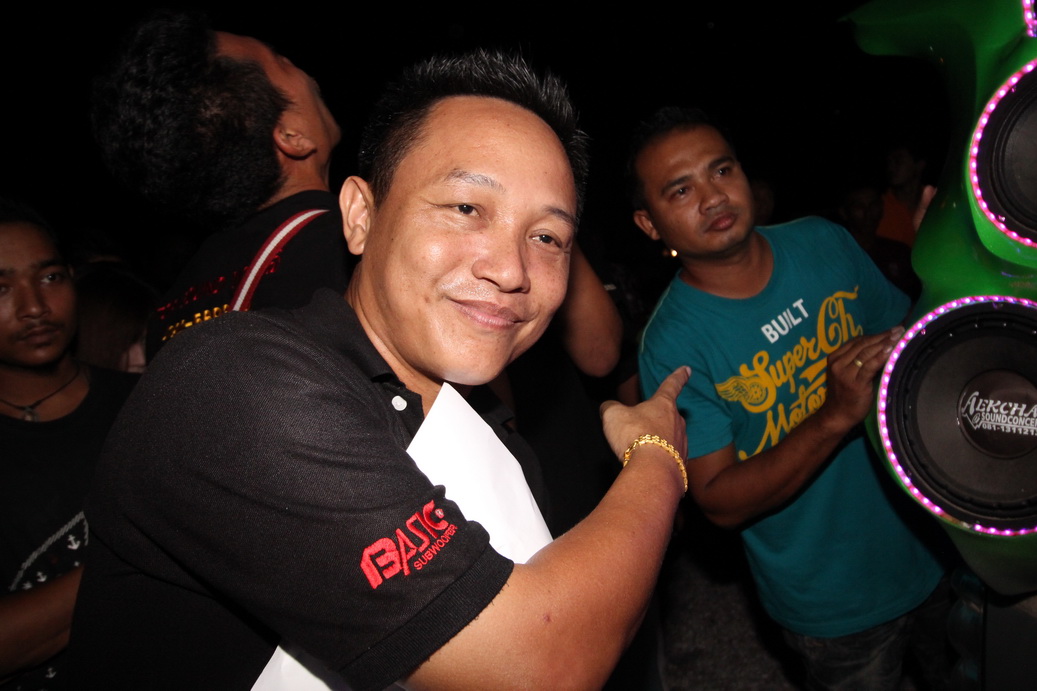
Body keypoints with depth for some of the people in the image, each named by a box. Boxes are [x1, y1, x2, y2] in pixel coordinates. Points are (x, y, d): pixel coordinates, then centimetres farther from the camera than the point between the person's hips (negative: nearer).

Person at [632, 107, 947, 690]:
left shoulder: (824, 242, -8)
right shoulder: (674, 343, -23)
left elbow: (909, 333, 7)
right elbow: (721, 502, -23)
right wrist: (835, 418, -34)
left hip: (930, 531, 5)